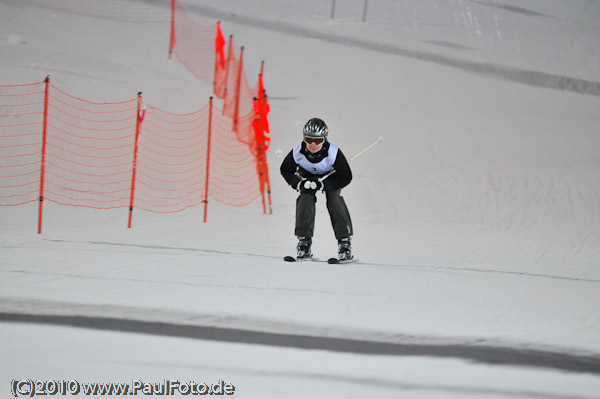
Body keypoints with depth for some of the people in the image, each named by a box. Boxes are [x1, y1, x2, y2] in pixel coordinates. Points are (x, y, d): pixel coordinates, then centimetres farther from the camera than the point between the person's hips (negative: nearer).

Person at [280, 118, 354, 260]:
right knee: (305, 198, -21)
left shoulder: (333, 152, -36)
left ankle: (344, 240, -13)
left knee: (334, 200, -22)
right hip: (307, 175, 2)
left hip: (330, 176, -2)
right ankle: (304, 240, -12)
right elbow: (285, 170, -11)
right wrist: (299, 183, -28)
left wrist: (323, 184, -35)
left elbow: (346, 177, -27)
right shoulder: (298, 152, -31)